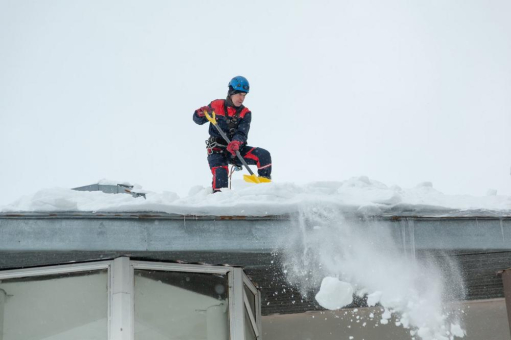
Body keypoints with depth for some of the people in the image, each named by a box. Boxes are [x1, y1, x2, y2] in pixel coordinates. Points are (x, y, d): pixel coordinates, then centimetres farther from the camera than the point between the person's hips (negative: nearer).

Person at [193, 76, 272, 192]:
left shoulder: (245, 113, 1)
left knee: (264, 155, -16)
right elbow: (198, 120, 9)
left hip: (236, 150, 2)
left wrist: (236, 142, -40)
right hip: (217, 151, -2)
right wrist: (200, 114, -16)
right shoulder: (216, 105, -2)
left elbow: (242, 133, -16)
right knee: (220, 174, -32)